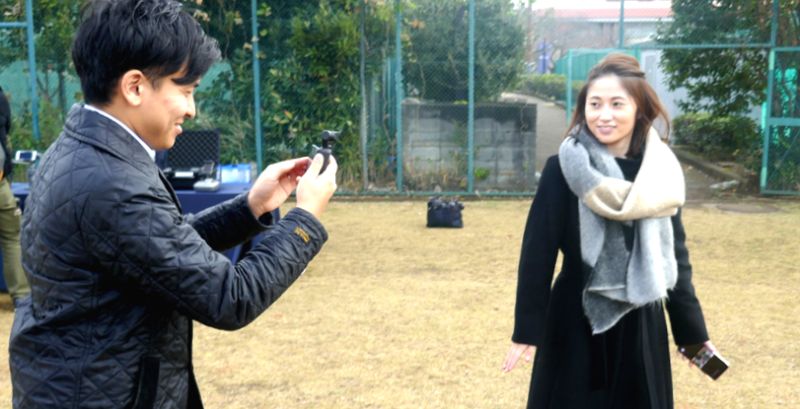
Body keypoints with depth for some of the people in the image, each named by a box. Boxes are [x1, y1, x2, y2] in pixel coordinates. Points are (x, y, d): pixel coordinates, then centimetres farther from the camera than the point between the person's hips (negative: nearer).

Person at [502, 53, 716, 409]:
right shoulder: (562, 170, -10)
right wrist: (527, 330, -10)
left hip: (641, 326, 3)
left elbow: (675, 255, 7)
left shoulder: (662, 174, 0)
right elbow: (537, 253, -9)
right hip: (575, 326, -3)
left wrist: (691, 330, 9)